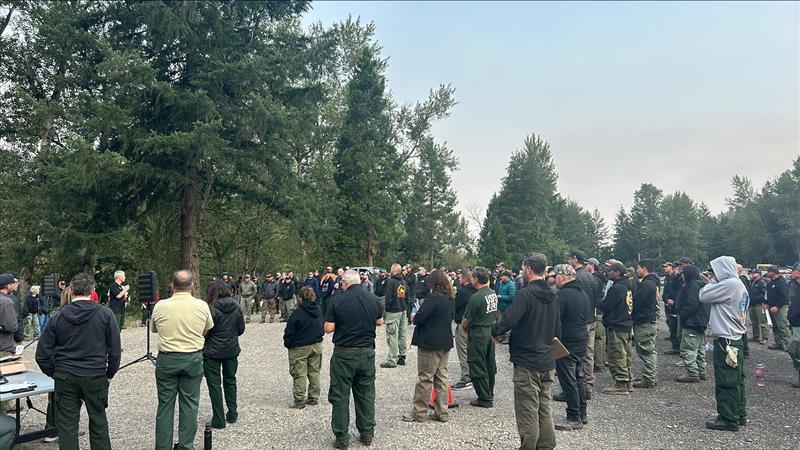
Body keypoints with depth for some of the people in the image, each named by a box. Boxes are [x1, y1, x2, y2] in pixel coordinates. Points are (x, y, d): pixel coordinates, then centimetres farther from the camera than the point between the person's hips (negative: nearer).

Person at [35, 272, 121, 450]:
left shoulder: (58, 317, -3)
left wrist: (54, 373, 12)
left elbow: (42, 354, -1)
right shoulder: (105, 314, -8)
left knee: (67, 423, 9)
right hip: (96, 377, -1)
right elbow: (115, 350, -6)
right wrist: (110, 373, 7)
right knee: (98, 421, 14)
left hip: (64, 377, 1)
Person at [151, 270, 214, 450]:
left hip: (166, 359, 0)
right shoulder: (202, 306, -7)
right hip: (193, 359, 0)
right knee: (189, 405, 8)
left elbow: (153, 329, 11)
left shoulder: (160, 306, -6)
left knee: (165, 405, 10)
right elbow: (208, 330, 7)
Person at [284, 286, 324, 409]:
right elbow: (322, 326, 8)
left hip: (299, 348, -6)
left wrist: (288, 344, 4)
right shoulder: (318, 310, -3)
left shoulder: (297, 313, -20)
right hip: (317, 345, 6)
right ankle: (313, 397, 23)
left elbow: (289, 332, -12)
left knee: (299, 375, 4)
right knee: (314, 372, 15)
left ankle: (299, 401, 9)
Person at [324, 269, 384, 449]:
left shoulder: (338, 300, -12)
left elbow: (328, 328, -10)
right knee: (366, 394, 14)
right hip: (367, 352, 3)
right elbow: (380, 322, 13)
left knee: (340, 395, 7)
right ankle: (367, 434, 21)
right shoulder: (373, 299, -1)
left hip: (344, 353, -3)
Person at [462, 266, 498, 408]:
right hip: (491, 331, 8)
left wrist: (464, 328, 6)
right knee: (490, 365, 17)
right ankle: (489, 394, 29)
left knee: (478, 368, 3)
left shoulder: (475, 298, -22)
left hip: (478, 334, -8)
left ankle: (485, 399, 9)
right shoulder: (493, 293, 3)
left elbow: (466, 320, -13)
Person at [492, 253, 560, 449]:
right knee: (544, 409, 15)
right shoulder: (552, 296, 9)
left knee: (528, 412, 1)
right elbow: (557, 330, 16)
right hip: (547, 361, 8)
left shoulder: (525, 294, -17)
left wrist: (494, 331, -7)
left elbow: (508, 320, -25)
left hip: (527, 361, -8)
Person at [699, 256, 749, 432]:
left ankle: (728, 419, 3)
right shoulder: (740, 285, 13)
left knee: (726, 381, -3)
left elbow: (703, 296, -14)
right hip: (736, 338, 10)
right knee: (736, 380, 16)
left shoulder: (730, 284, -17)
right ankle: (740, 415, 25)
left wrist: (713, 282, 0)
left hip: (725, 340, -10)